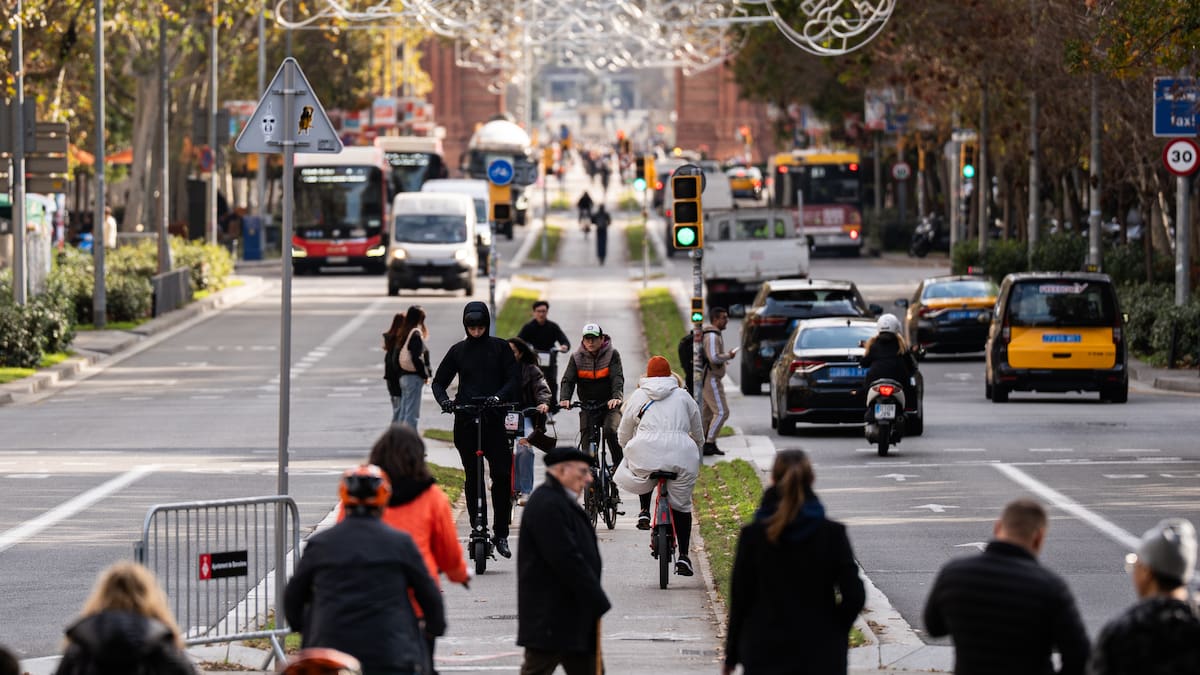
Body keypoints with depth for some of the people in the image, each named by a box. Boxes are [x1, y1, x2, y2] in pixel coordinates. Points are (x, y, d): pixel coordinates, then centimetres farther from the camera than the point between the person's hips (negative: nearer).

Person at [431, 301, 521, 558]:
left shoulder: (499, 347, 5)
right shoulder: (458, 350, 9)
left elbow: (514, 378, 0)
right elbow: (439, 382, 12)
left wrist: (499, 396, -19)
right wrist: (444, 400, -9)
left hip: (494, 419, -2)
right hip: (465, 421, 2)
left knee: (502, 474, -9)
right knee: (473, 477, 5)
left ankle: (501, 534, -3)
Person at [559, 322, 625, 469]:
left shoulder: (612, 355, -3)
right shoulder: (576, 358, 4)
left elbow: (617, 378, -15)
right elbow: (568, 380, -6)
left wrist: (616, 397, -35)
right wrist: (565, 399, -26)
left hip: (610, 404, -3)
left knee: (611, 430, -28)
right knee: (586, 441, -5)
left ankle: (619, 465, -14)